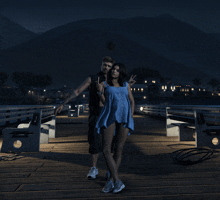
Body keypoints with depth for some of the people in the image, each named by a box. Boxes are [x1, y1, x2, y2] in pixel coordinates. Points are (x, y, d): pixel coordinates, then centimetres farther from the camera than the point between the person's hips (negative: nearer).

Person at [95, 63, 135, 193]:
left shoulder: (126, 85, 17)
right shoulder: (104, 84, 15)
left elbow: (132, 101, 19)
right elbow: (104, 102, 10)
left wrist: (131, 117, 7)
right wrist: (100, 92, -7)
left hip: (124, 117, 1)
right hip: (109, 117, 0)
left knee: (119, 149, -1)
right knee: (106, 150, -10)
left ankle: (111, 180, 7)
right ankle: (118, 181, -5)